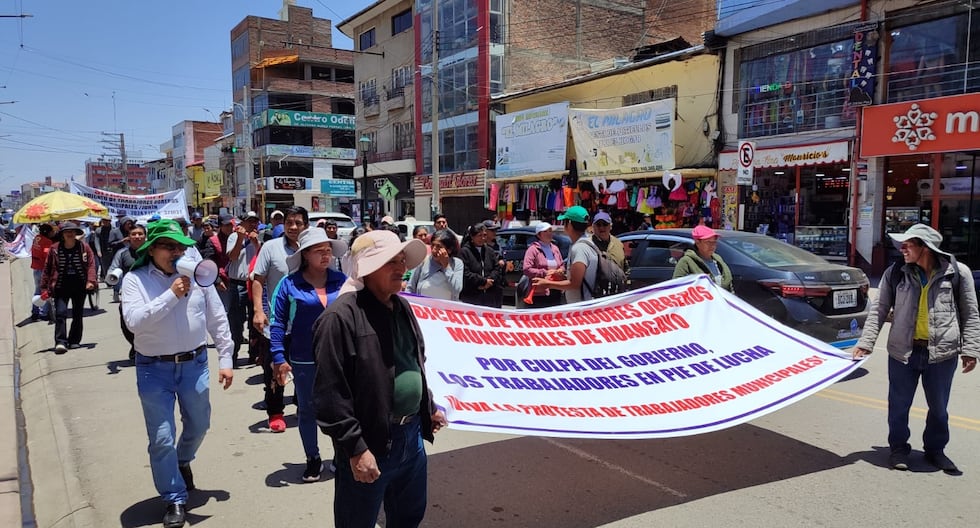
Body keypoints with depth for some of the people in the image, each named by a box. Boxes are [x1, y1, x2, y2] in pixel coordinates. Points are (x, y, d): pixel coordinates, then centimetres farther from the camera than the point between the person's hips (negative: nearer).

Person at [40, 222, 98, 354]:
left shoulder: (84, 247, 0)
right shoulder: (54, 249, 1)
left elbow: (91, 265, -5)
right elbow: (47, 268, 5)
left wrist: (91, 281, -20)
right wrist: (44, 288, 2)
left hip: (80, 286, 1)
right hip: (61, 286, -1)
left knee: (78, 314, 9)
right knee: (60, 313, -12)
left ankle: (74, 341, 21)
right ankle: (60, 342, -12)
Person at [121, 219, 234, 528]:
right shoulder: (136, 279, -9)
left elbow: (217, 319, 3)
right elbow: (133, 321, -23)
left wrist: (225, 359, 2)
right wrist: (171, 294, -27)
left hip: (194, 363, 3)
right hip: (154, 369, -2)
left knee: (199, 424, 19)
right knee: (162, 438, 2)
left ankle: (183, 460, 52)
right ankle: (175, 499, 20)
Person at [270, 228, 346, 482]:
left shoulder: (342, 281, 2)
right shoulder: (289, 284, -4)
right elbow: (278, 323, -3)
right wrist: (279, 358, -9)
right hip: (304, 360, -1)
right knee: (307, 410, 13)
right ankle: (313, 459, 31)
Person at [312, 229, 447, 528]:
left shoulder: (402, 307, 8)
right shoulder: (342, 316, -19)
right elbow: (330, 392, -21)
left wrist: (429, 409, 22)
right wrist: (355, 448, -21)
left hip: (412, 436, 8)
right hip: (368, 445, -7)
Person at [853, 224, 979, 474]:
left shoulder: (957, 273, -4)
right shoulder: (895, 273, -2)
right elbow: (878, 310, 0)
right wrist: (866, 343, -8)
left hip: (942, 353, 0)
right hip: (903, 352, 0)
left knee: (938, 407, 15)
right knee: (899, 405, 8)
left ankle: (935, 449, 35)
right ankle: (899, 447, 27)